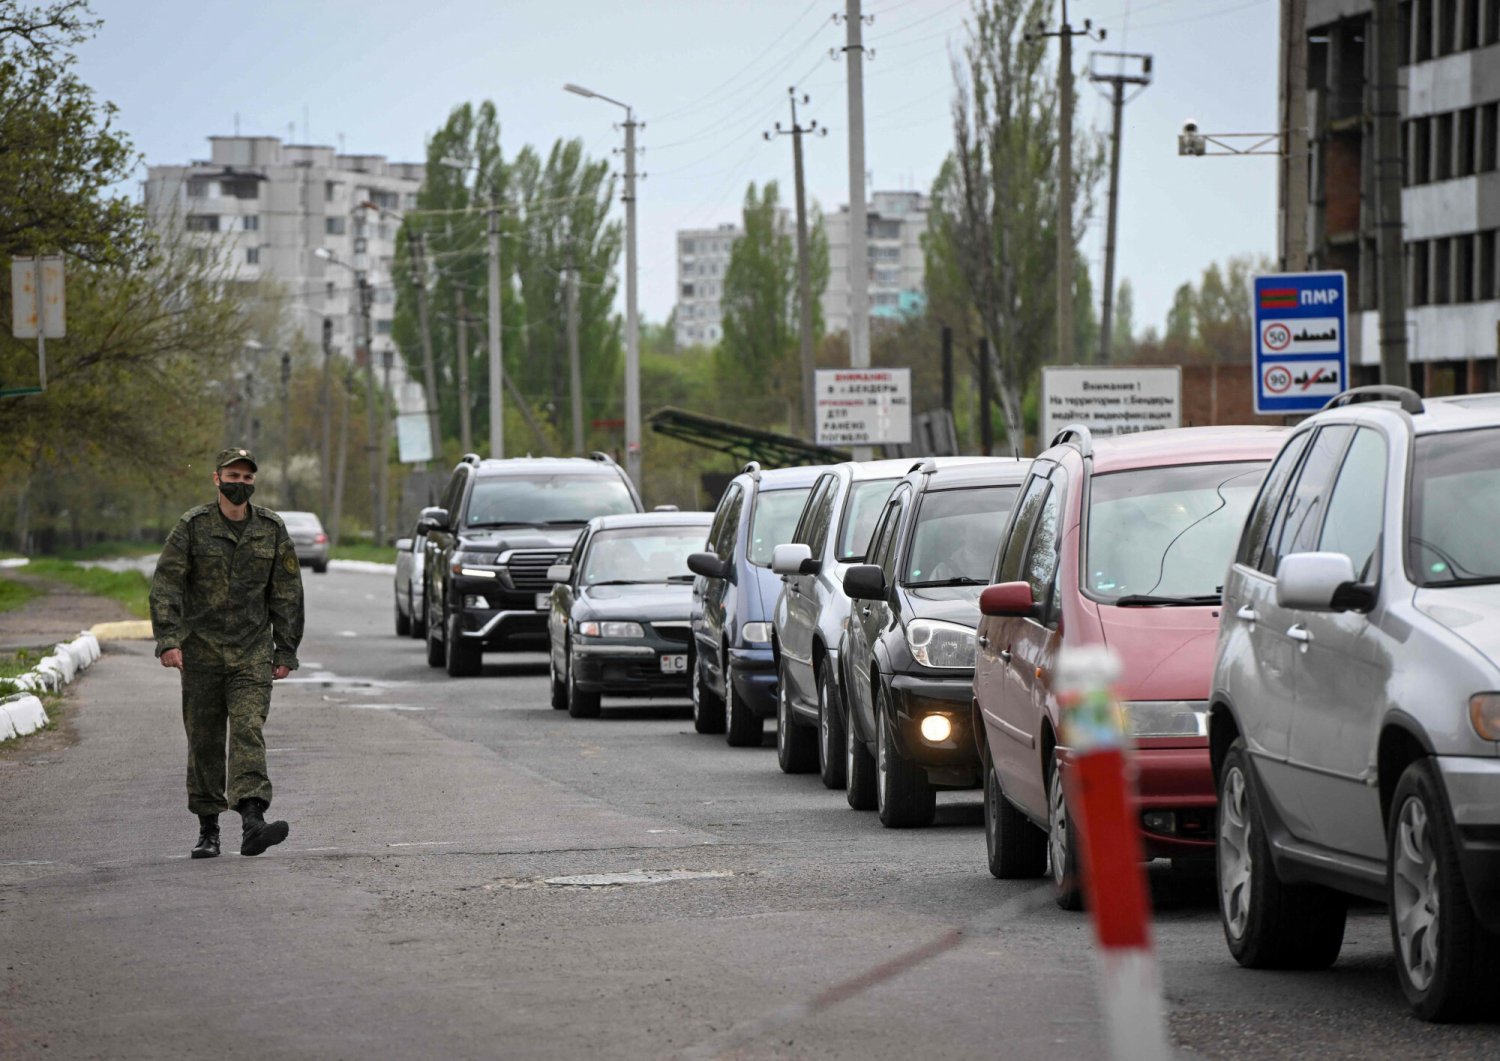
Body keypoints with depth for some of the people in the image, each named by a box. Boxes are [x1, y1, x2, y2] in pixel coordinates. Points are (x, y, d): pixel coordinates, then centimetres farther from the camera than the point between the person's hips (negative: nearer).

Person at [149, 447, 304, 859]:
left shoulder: (271, 529, 5)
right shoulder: (192, 526, -2)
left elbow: (287, 593, 9)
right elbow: (165, 585, -6)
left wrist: (286, 651, 4)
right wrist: (168, 640, -17)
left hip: (252, 654, 0)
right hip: (201, 651, 0)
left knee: (249, 731, -15)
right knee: (204, 741, 5)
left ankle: (253, 823, -27)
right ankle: (208, 830, 15)